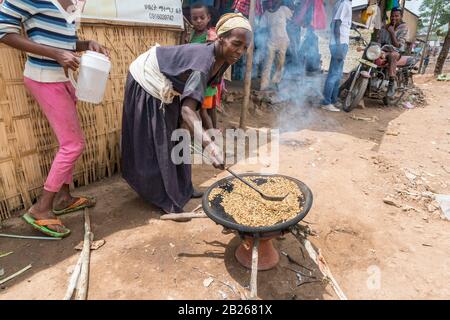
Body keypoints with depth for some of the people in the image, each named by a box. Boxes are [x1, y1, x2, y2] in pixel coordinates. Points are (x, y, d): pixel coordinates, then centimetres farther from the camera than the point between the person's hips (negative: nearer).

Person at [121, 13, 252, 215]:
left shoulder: (222, 60, -11)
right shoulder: (203, 61, -39)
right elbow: (187, 110, -50)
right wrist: (210, 147, -60)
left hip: (167, 89, 9)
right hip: (148, 83, -8)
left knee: (175, 139, 14)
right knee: (155, 144, -1)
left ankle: (180, 188, 29)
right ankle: (165, 200, 11)